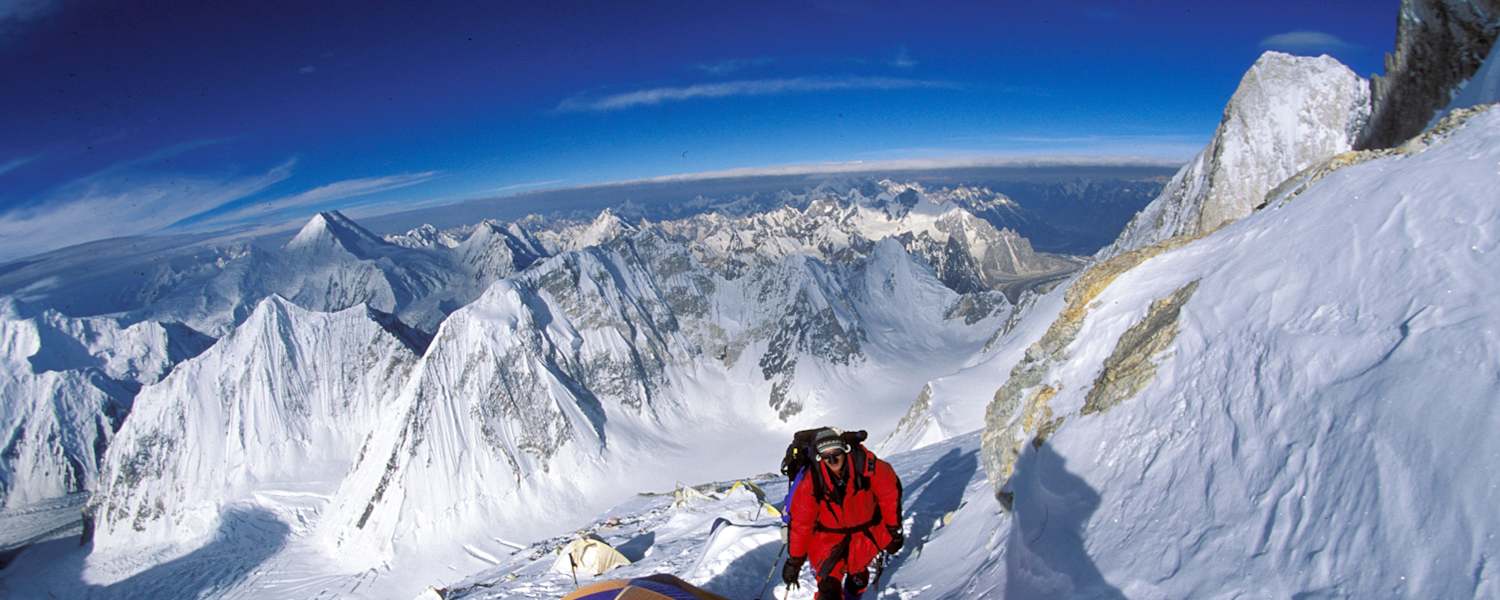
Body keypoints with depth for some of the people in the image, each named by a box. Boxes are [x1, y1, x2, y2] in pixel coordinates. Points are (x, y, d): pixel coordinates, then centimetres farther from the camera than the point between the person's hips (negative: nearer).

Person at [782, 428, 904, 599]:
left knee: (858, 577, 12)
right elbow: (800, 522, -14)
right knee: (829, 581, -14)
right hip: (828, 535, -1)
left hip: (866, 529, 1)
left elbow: (890, 492, -8)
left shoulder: (866, 465, -25)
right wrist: (794, 559, -9)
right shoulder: (812, 480, -24)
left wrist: (893, 529, 1)